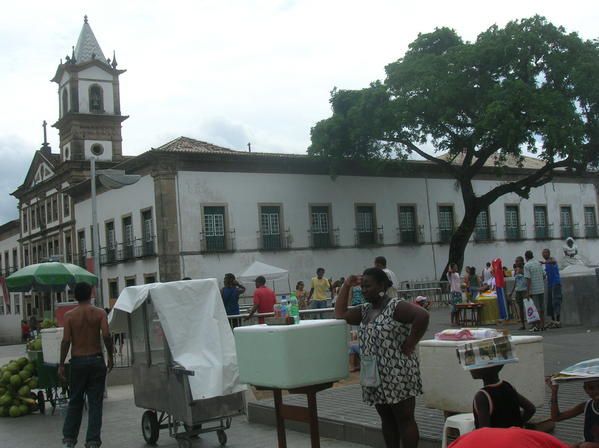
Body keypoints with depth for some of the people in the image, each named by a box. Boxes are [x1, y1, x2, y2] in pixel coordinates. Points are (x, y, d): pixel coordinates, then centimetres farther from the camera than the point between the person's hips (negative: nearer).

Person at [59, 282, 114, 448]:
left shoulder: (69, 315, -3)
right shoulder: (99, 313, -4)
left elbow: (66, 340, -8)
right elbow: (106, 335, -14)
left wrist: (61, 364, -2)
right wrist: (110, 356, -2)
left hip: (78, 361, 1)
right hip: (96, 360, -1)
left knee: (75, 401, 15)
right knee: (95, 403, 5)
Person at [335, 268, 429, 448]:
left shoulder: (396, 307, -14)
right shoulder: (365, 311, 12)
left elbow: (422, 315, -27)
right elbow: (340, 315, 9)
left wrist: (410, 344, -21)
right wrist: (346, 286, 5)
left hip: (397, 374, -8)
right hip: (375, 375, 8)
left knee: (404, 419, 0)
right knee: (386, 418, 14)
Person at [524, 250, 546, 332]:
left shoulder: (527, 265, -10)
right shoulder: (539, 263, 9)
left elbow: (528, 279, -16)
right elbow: (544, 275, 12)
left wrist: (528, 292, -15)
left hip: (534, 291, -6)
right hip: (542, 289, 6)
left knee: (536, 309, -3)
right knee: (542, 309, 10)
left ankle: (537, 326, -2)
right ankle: (542, 326, 13)